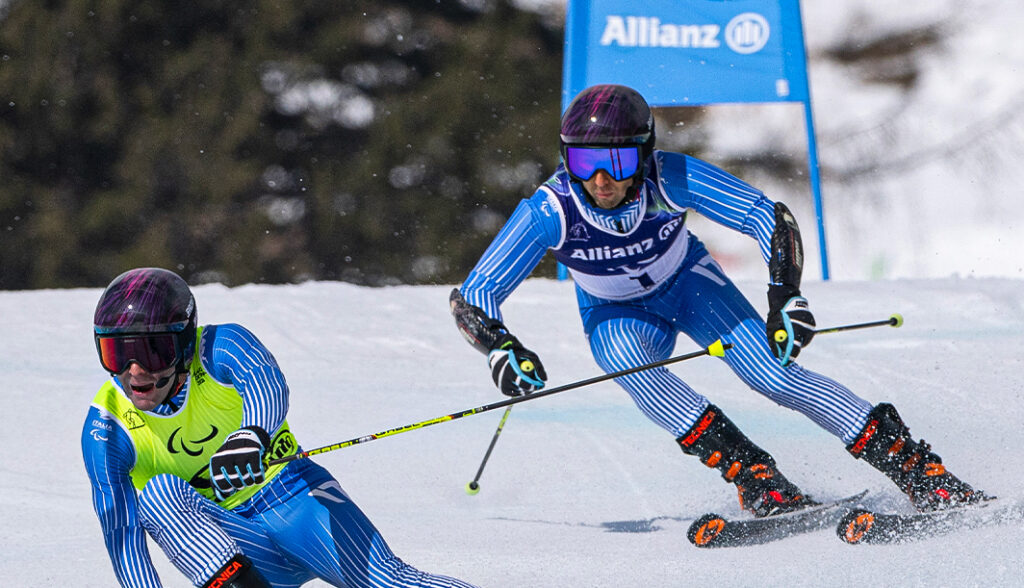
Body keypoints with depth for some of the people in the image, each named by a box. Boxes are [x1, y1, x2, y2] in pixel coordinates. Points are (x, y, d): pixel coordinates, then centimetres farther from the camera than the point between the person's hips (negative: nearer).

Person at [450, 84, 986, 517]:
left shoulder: (670, 179, -32)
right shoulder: (550, 212, -32)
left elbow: (770, 218, -27)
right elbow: (471, 298, -27)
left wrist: (785, 297, -40)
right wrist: (500, 349, -47)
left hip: (689, 284, 0)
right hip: (618, 317, 0)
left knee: (772, 372, -21)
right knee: (628, 362, -34)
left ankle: (919, 470, -16)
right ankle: (757, 481, -34)